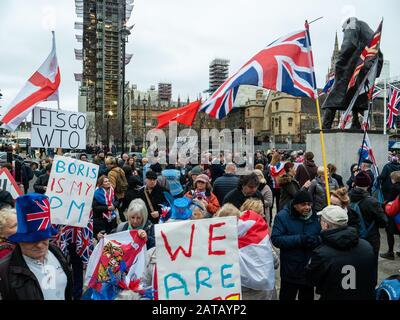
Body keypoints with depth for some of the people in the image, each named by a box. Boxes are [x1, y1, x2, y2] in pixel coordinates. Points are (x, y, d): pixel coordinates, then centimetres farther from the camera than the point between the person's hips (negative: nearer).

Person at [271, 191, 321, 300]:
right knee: (286, 297, 14)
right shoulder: (282, 216, -13)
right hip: (290, 271, -3)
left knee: (308, 297, 23)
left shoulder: (316, 216, -2)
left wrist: (316, 240, -25)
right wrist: (300, 239, -28)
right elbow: (276, 239, -21)